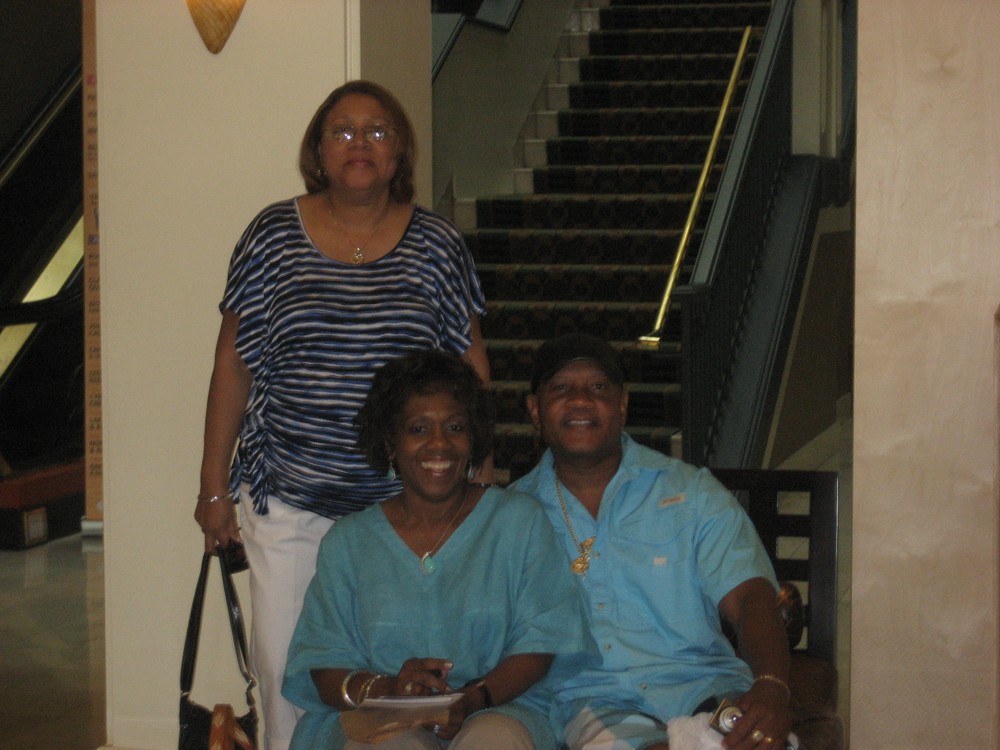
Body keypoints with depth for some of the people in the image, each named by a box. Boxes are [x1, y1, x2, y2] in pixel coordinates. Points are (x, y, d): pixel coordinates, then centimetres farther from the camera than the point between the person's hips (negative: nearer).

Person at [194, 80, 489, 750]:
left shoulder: (437, 245, 3)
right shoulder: (273, 236, 3)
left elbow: (470, 368, 8)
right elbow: (233, 365, 6)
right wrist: (214, 486, 5)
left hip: (404, 501, 0)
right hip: (289, 498, 0)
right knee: (285, 668, 0)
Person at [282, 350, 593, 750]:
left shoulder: (520, 521, 11)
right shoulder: (348, 541, 13)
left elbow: (540, 641, 3)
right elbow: (323, 666, 5)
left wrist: (476, 697, -16)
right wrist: (385, 688, -18)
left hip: (499, 709, 0)